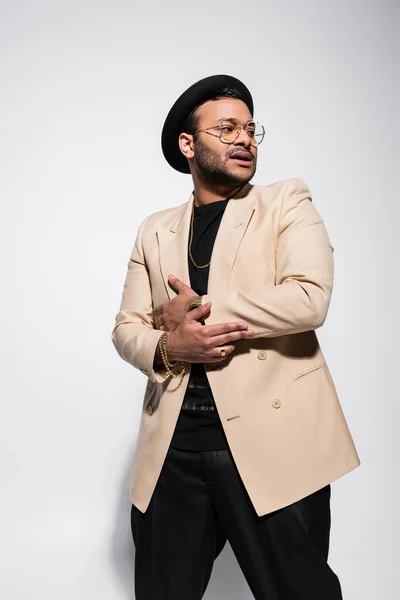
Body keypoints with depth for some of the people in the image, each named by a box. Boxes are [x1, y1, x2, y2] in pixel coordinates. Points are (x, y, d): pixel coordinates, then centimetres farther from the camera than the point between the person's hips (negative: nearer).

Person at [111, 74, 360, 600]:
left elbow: (310, 299, -13)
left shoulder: (287, 202, 4)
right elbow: (126, 327, 11)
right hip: (174, 444, 4)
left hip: (272, 436, -3)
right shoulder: (155, 230, 14)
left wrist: (200, 309, -8)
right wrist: (169, 346, -11)